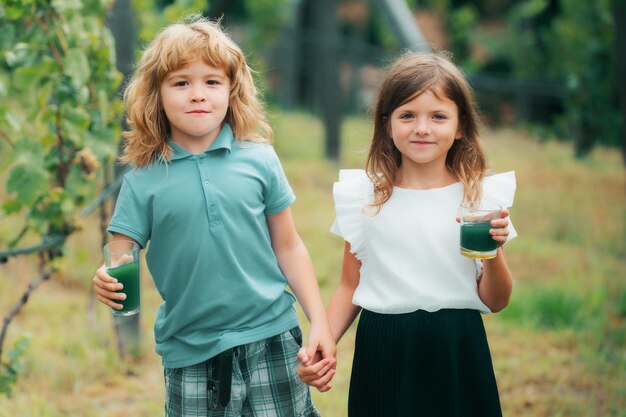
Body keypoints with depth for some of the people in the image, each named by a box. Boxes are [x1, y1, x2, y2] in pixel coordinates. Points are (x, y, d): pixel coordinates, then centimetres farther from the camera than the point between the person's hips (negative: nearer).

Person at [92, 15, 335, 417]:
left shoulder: (259, 160, 0)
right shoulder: (143, 180, -2)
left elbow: (288, 248, 6)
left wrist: (320, 322, 2)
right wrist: (107, 282, -25)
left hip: (269, 338, 0)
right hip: (190, 350, 0)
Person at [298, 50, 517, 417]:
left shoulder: (481, 197, -2)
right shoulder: (365, 197, 0)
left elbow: (495, 302, 1)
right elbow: (350, 287, 5)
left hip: (457, 355, 0)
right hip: (383, 356, 0)